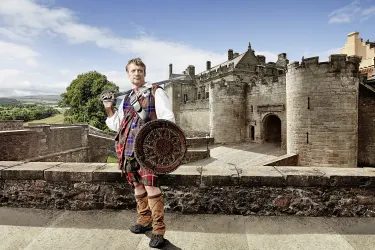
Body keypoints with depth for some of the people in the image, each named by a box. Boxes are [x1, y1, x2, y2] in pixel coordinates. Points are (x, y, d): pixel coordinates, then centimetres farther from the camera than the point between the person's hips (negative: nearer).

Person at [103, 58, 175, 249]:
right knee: (137, 185, 15)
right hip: (128, 148, 6)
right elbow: (117, 125, 23)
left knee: (150, 186, -11)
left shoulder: (155, 92, 1)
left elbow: (167, 118, -10)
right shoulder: (126, 99, 19)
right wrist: (109, 110, 9)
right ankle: (144, 220, 33)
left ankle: (158, 230, 2)